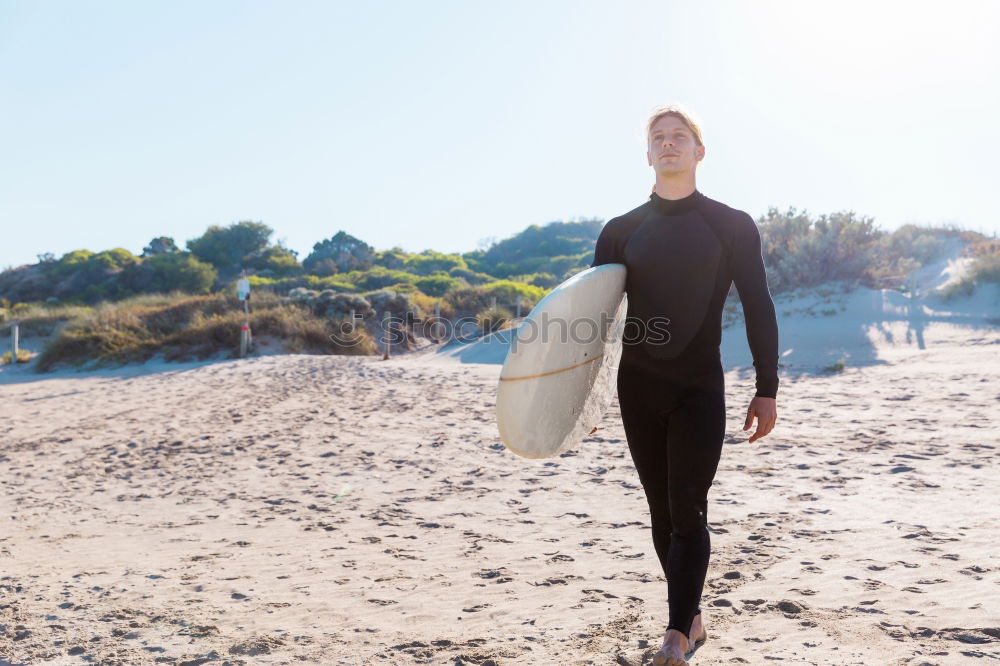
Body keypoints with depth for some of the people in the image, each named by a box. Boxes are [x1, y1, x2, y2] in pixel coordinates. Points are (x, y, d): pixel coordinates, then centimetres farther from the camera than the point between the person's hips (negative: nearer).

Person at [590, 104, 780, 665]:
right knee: (662, 511, 8)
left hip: (701, 387, -3)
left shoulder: (733, 226, 1)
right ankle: (692, 619, 22)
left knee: (687, 512, -7)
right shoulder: (622, 231, 7)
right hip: (638, 387, 3)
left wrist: (767, 390, -3)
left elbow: (759, 309, 1)